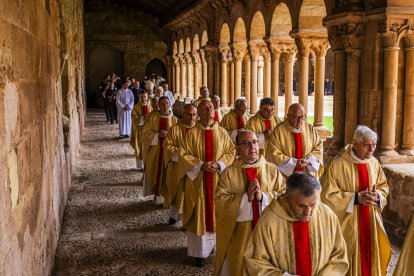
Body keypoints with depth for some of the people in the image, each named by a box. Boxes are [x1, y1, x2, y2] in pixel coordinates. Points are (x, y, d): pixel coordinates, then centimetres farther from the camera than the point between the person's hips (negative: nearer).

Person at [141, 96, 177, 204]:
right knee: (155, 172, 1)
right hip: (154, 150, 0)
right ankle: (157, 193, 13)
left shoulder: (173, 119, 5)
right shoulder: (151, 117, 1)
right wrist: (158, 135, -18)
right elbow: (145, 133, -4)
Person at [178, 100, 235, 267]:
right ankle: (199, 251, 9)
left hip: (217, 179, 2)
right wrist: (201, 165, -18)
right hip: (197, 179, -2)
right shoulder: (192, 133, -3)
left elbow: (231, 151, 4)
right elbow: (183, 155, -6)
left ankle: (212, 243, 26)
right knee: (199, 214, 2)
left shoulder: (222, 132, 3)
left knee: (215, 212, 9)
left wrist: (219, 164, -13)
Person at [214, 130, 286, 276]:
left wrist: (264, 196, -19)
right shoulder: (229, 173, -3)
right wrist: (245, 197, -19)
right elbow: (219, 202, -10)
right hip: (239, 235, -1)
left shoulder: (272, 170, 3)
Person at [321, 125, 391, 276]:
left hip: (371, 220, 5)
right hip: (348, 221, -5)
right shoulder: (338, 164, -17)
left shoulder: (374, 163, -1)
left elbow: (383, 187, 11)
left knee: (371, 255, 13)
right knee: (351, 257, 5)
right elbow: (328, 195, -15)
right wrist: (356, 197, -20)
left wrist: (377, 196, -11)